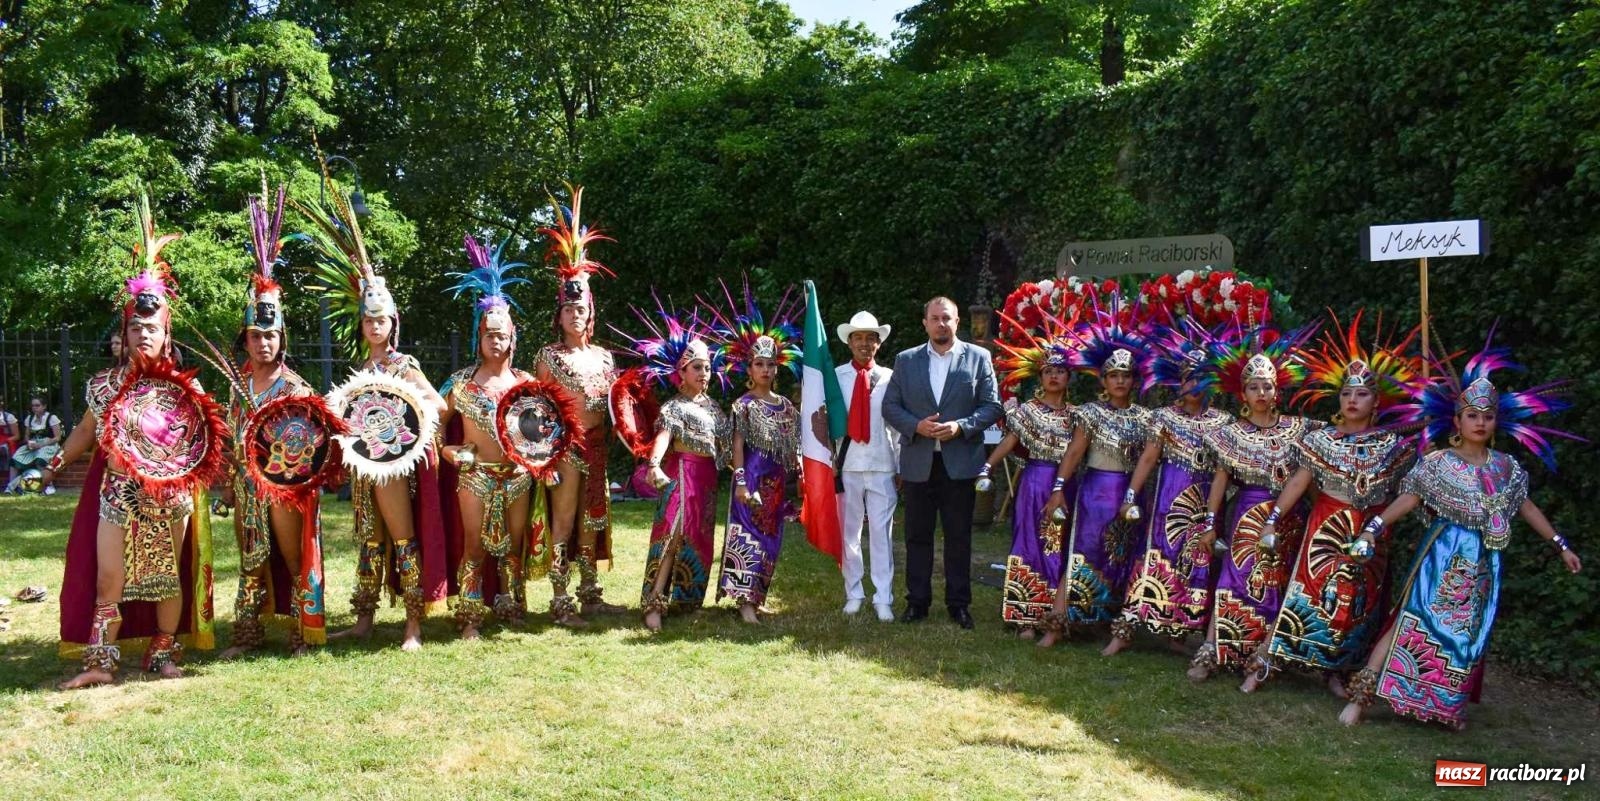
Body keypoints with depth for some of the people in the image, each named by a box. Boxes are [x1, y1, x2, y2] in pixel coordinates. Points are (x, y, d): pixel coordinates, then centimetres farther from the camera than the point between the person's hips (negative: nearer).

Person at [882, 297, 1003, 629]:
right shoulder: (906, 360, 8)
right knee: (917, 535, 8)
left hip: (960, 462, -1)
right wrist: (916, 426, -12)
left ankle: (958, 603, 16)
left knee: (959, 537, 6)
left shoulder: (978, 358, 3)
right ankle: (917, 601, 18)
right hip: (918, 462, 1)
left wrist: (960, 426, -15)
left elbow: (992, 406, 0)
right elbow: (890, 406, 5)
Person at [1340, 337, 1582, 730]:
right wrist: (1373, 528, -24)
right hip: (1442, 557, -5)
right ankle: (1362, 695, -11)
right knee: (1413, 622, -11)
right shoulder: (1437, 463, -6)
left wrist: (1560, 545, 15)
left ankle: (1451, 704, 24)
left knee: (1469, 636, 11)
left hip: (1482, 564, 5)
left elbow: (1526, 507, 15)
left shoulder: (1506, 467, 6)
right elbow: (1407, 500, -12)